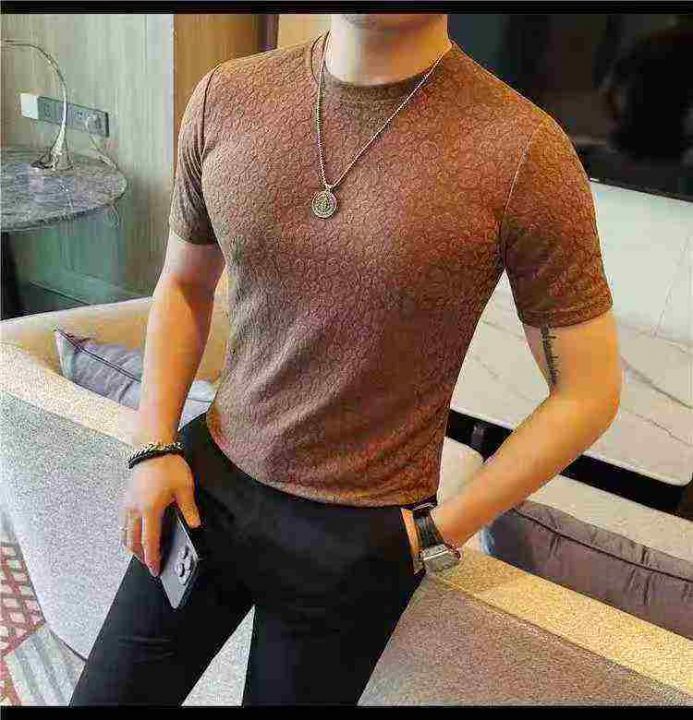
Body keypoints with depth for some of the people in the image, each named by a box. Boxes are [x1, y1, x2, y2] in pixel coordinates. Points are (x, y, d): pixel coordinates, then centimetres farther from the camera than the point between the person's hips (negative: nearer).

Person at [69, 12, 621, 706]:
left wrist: (439, 532, -9)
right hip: (210, 478, 4)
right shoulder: (224, 97, -5)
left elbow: (588, 392, -9)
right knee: (106, 694, 16)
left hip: (361, 537, -3)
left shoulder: (525, 153, -18)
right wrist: (155, 447, -1)